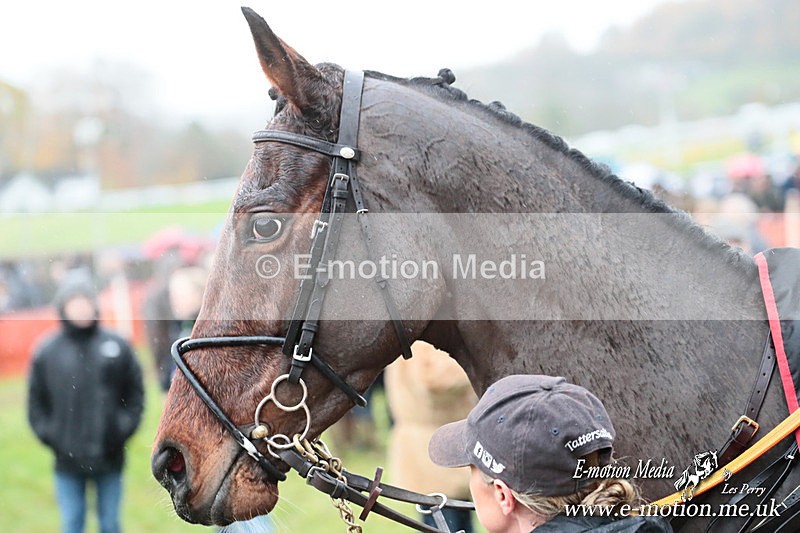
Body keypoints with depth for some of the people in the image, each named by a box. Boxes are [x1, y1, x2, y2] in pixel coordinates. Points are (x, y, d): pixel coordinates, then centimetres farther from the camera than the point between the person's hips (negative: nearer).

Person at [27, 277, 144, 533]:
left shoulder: (117, 347, 2)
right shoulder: (46, 353, 1)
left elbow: (135, 395, 7)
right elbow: (36, 404, 6)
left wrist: (123, 430, -4)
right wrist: (49, 436, -5)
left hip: (109, 457, 1)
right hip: (67, 460, 0)